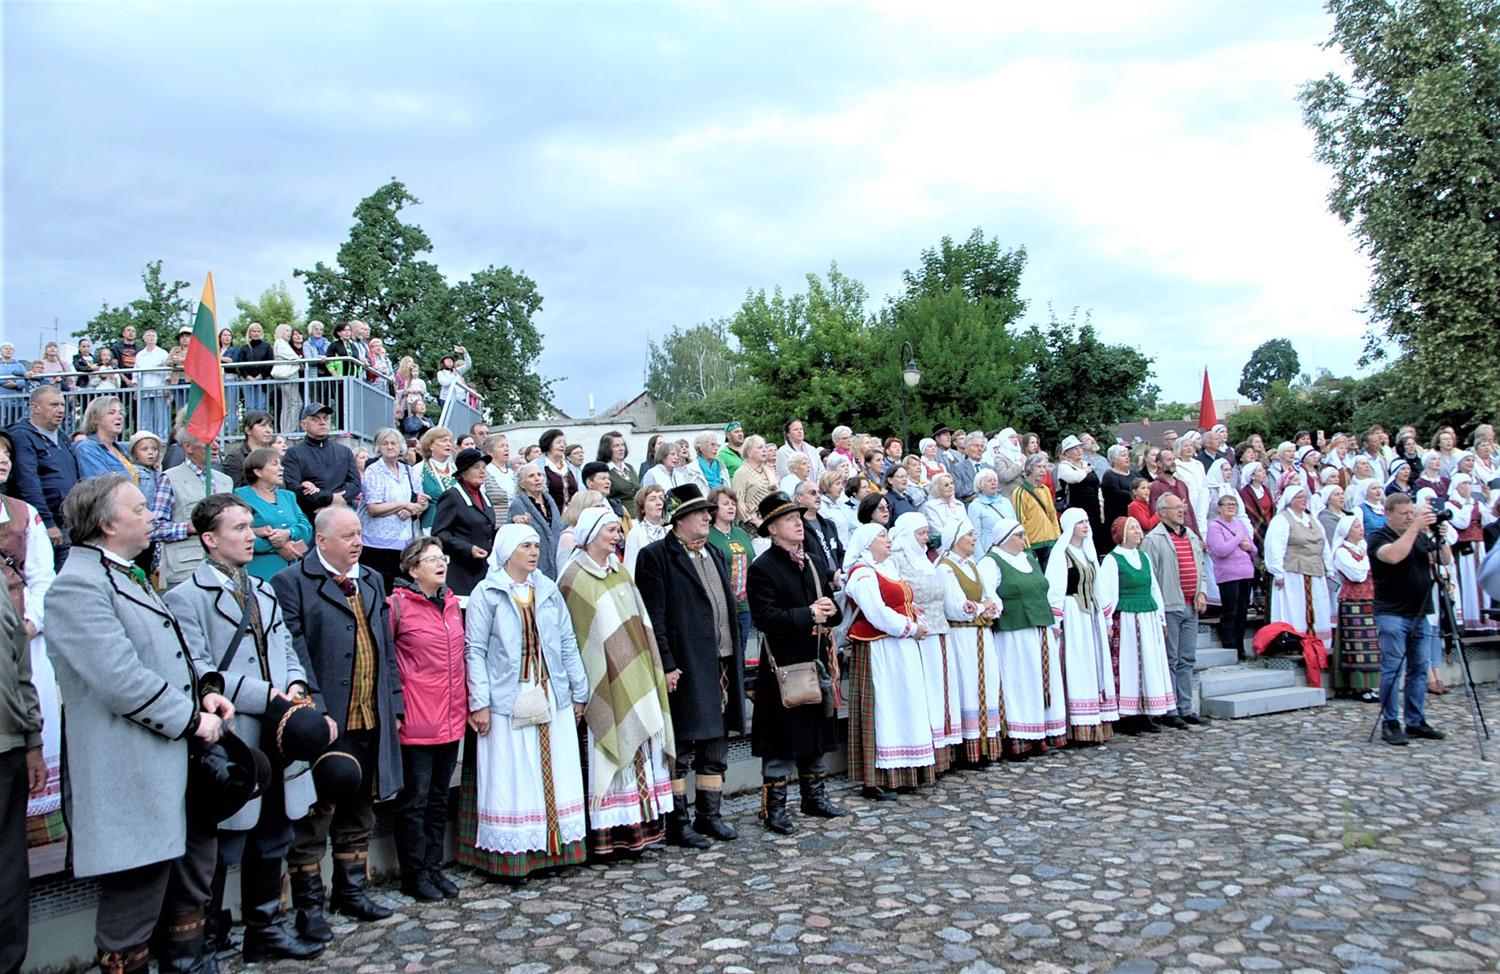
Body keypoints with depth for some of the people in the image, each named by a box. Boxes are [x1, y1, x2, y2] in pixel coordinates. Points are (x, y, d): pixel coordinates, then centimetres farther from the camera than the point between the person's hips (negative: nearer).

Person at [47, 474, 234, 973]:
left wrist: (202, 692, 5)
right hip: (133, 776, -10)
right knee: (135, 898, 3)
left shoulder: (129, 575, 16)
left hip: (179, 764, 10)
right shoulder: (77, 587, -17)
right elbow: (122, 679, -24)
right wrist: (191, 719, -16)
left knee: (194, 873, 21)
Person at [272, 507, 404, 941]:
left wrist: (394, 705, 11)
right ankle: (309, 903, 16)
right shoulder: (292, 583, -6)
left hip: (370, 721, 7)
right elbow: (294, 654, -13)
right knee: (314, 817, 4)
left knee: (358, 813, 16)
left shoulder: (372, 582, 16)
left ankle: (351, 890, 30)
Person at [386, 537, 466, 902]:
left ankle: (433, 867, 26)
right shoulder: (397, 604, -8)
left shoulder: (453, 604, 11)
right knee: (414, 799, 4)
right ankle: (414, 875, 17)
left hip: (451, 719, 6)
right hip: (416, 721, -6)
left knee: (439, 797, 15)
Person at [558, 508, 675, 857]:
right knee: (611, 750, -5)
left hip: (634, 679, 7)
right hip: (603, 683, -7)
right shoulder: (574, 579, -7)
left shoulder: (620, 575, 14)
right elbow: (569, 636, -9)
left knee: (639, 747, 7)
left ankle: (638, 827, 15)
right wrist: (579, 687, -12)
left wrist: (648, 669, 10)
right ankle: (608, 833, 4)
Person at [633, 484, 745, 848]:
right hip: (684, 669, -7)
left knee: (716, 749, 14)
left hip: (721, 665, 8)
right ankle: (677, 823, 13)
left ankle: (710, 815, 26)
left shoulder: (714, 554, 16)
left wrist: (735, 660, 14)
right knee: (680, 752, 2)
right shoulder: (656, 556, -8)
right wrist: (666, 665, -18)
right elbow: (653, 617, -13)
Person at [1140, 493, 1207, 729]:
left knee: (1187, 660, 11)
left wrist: (1202, 592, 6)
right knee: (1170, 661, -3)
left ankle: (1185, 709, 18)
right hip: (1169, 608, -7)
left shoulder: (1192, 537, 16)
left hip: (1191, 607, 7)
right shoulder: (1153, 540, -8)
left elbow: (1202, 566, 23)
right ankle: (1169, 711, 3)